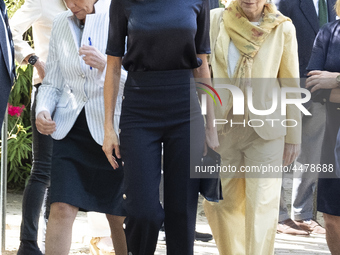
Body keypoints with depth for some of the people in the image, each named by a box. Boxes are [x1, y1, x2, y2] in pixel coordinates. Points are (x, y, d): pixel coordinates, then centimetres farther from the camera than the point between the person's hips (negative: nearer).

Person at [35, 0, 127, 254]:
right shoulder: (61, 23, 8)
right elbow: (52, 82, 13)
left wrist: (107, 66, -27)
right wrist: (43, 110, -7)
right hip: (70, 128, 3)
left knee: (118, 215, 6)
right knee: (61, 208, -11)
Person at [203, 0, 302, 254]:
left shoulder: (282, 28, -3)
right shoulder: (216, 21, 0)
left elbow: (290, 85, 2)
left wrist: (293, 136, 4)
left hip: (265, 131, -2)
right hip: (221, 128, 2)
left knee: (261, 209, -7)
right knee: (221, 204, 9)